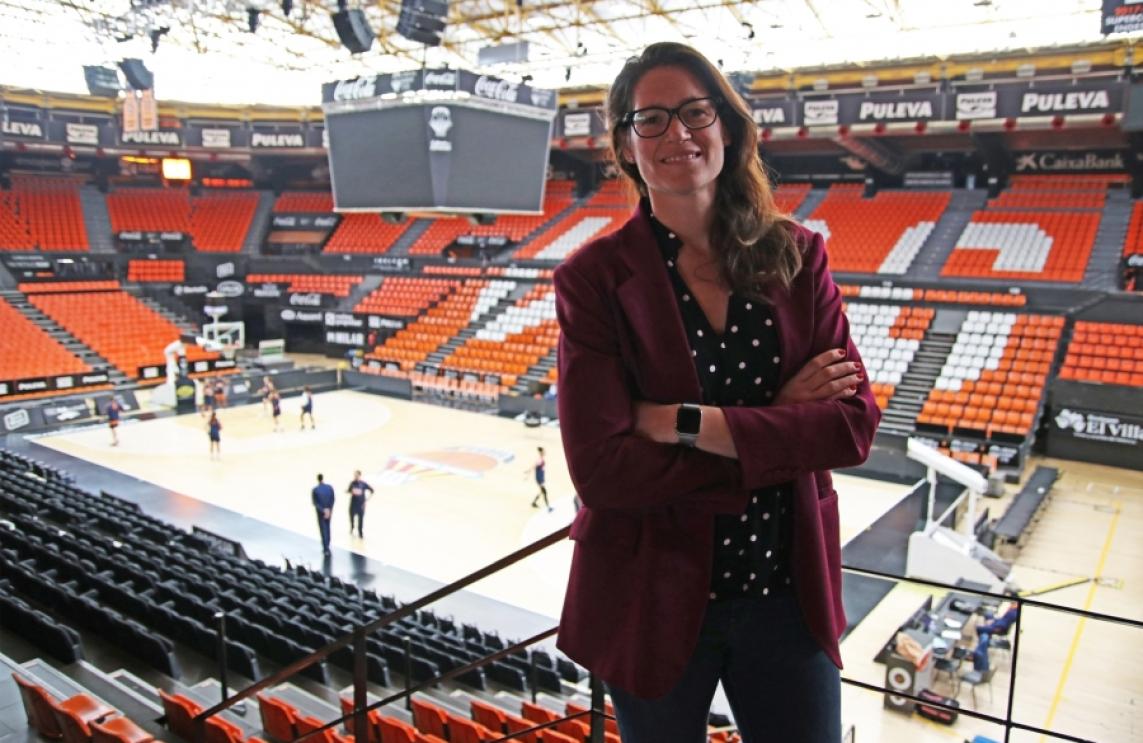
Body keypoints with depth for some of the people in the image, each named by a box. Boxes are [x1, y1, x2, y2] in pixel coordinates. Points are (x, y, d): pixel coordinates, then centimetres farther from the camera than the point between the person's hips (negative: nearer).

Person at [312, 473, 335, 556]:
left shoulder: (315, 489, -15)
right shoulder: (329, 487, -6)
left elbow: (315, 503, -15)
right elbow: (332, 500, -6)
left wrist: (323, 510, -13)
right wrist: (329, 510, -6)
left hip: (321, 512, -3)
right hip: (329, 511, 3)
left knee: (323, 530, 1)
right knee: (327, 528, 19)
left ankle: (326, 549, -1)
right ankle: (327, 546, 29)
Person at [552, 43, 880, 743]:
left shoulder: (797, 253, -2)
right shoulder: (594, 278, -11)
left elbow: (855, 423, -9)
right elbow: (601, 468, -20)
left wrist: (691, 423, -20)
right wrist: (774, 428, -17)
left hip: (788, 592, 3)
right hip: (655, 603, -2)